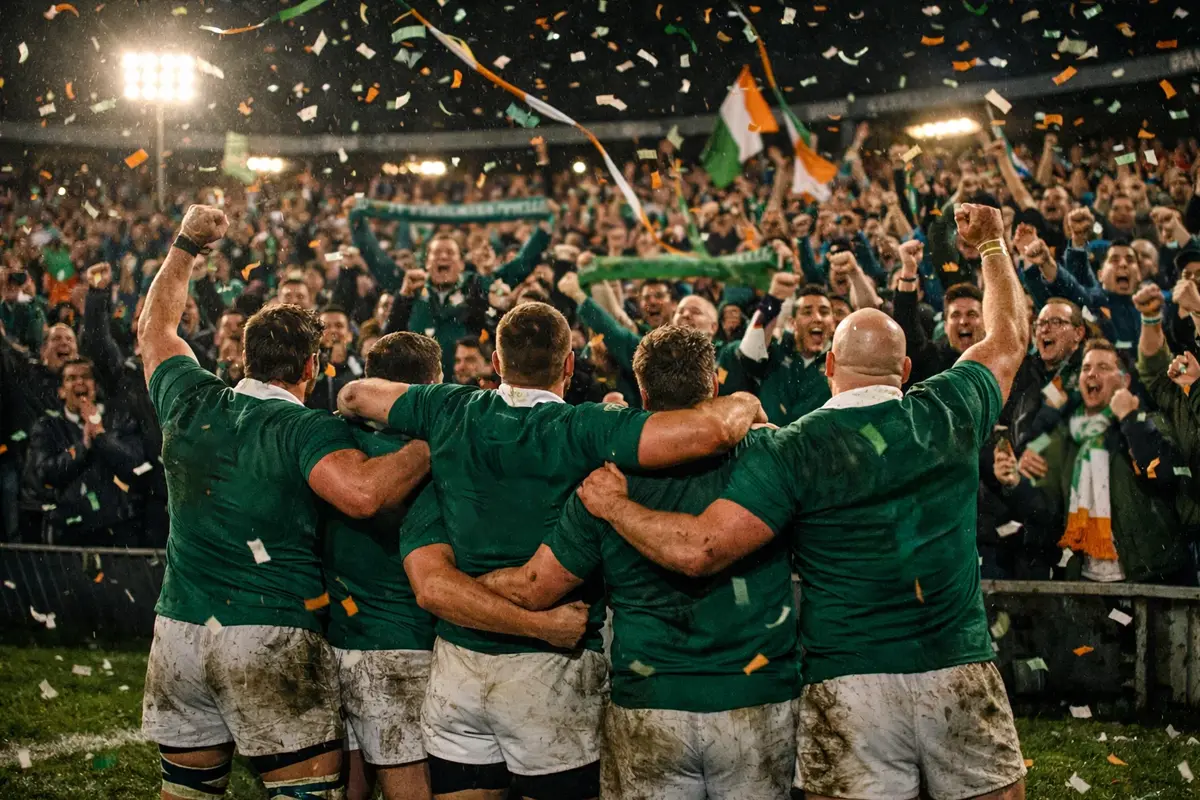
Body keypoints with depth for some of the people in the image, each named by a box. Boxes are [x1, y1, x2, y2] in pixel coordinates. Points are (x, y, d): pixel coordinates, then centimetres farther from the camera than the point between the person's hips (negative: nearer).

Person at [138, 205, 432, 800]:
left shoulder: (192, 404, 6)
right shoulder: (310, 430, -11)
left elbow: (155, 327, 25)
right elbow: (361, 493, -31)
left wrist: (185, 246, 33)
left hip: (179, 630, 6)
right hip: (271, 638, -6)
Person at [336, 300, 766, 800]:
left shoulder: (451, 412, 0)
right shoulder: (584, 430, -14)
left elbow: (353, 395, 18)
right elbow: (711, 429, -25)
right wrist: (745, 406, -4)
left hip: (457, 661, 4)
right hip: (551, 669, -4)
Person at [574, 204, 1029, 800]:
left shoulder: (793, 449, -9)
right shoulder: (948, 414, 2)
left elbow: (698, 549, -18)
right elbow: (1008, 338, 23)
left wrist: (613, 504, -2)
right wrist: (991, 245, 38)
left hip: (849, 685, -3)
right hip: (962, 672, 3)